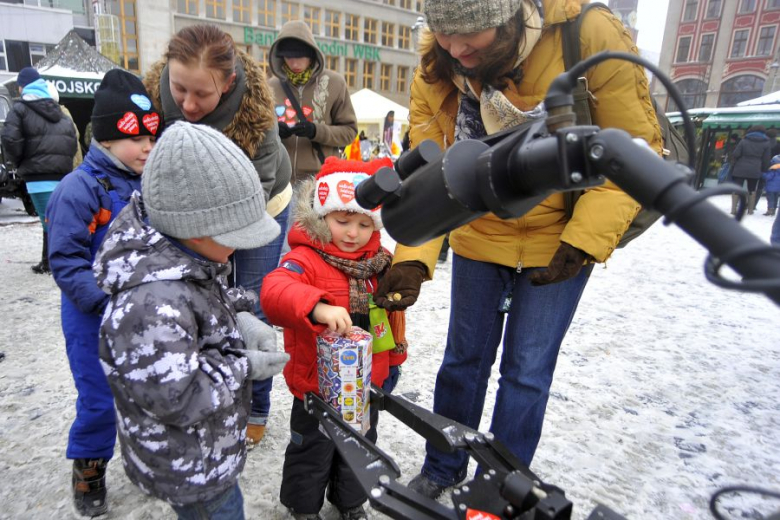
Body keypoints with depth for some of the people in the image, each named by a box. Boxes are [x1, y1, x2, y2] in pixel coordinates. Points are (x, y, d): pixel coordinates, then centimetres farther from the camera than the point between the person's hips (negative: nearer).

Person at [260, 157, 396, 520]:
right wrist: (317, 306, -58)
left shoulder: (380, 262, -2)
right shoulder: (306, 258, -21)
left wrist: (394, 358, 17)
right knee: (312, 450, 18)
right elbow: (273, 292, -42)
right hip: (316, 384, -5)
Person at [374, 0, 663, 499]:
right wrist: (412, 257, -25)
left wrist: (585, 240, -22)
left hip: (562, 242, -2)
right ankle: (442, 468, 37)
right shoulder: (434, 71, -12)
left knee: (527, 372, 5)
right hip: (478, 238, 3)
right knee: (464, 358, 13)